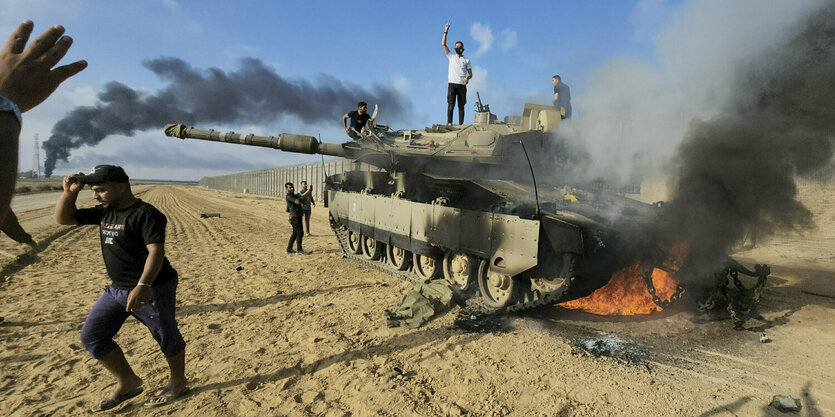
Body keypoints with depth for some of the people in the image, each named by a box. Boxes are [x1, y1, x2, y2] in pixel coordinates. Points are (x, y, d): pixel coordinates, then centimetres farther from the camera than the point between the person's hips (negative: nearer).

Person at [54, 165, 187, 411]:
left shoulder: (146, 214, -18)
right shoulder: (104, 212, 9)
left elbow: (156, 252, -26)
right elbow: (63, 218, 17)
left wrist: (143, 286, -36)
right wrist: (70, 192, 1)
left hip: (153, 289, -9)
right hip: (116, 289, 9)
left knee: (166, 336, 5)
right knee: (91, 336, 12)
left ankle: (178, 382, 27)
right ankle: (127, 383, 25)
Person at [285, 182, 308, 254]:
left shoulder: (294, 195, 18)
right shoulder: (288, 196, -11)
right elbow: (298, 202, -22)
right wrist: (299, 197, -3)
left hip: (298, 216, 9)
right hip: (295, 217, -9)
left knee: (295, 233, 13)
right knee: (300, 233, -9)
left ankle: (289, 249, 19)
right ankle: (299, 250, -5)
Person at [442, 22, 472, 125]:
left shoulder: (466, 60, 17)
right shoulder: (451, 57, 17)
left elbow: (470, 74, 12)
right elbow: (443, 44, 9)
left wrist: (467, 77, -11)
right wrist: (445, 32, 2)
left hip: (462, 85, 1)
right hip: (452, 84, -1)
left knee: (461, 106, -2)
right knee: (451, 104, -12)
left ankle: (461, 124, -3)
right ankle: (449, 123, -14)